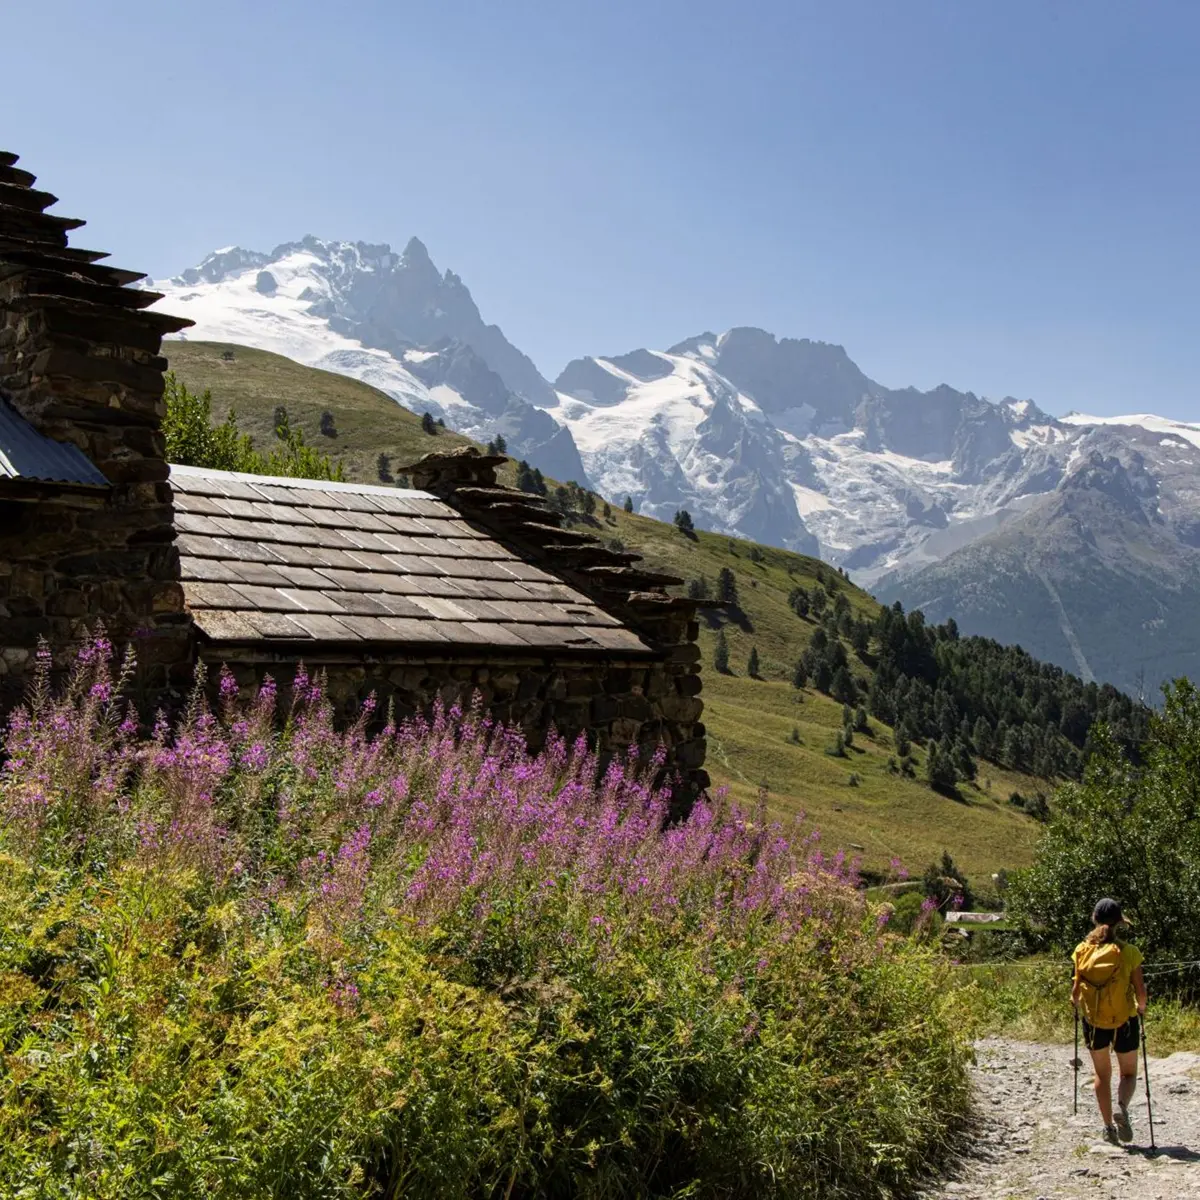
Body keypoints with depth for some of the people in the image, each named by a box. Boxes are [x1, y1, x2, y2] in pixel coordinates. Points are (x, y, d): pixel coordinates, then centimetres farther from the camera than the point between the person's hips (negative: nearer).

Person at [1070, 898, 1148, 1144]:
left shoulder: (1083, 950, -7)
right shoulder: (1129, 952, -12)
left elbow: (1076, 990, -4)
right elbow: (1140, 991, -8)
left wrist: (1077, 1005, 17)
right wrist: (1141, 1008, 14)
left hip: (1093, 1020, 2)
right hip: (1125, 1020, -2)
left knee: (1102, 1074, 18)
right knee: (1128, 1072, 15)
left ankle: (1108, 1126, 15)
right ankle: (1122, 1107, -13)